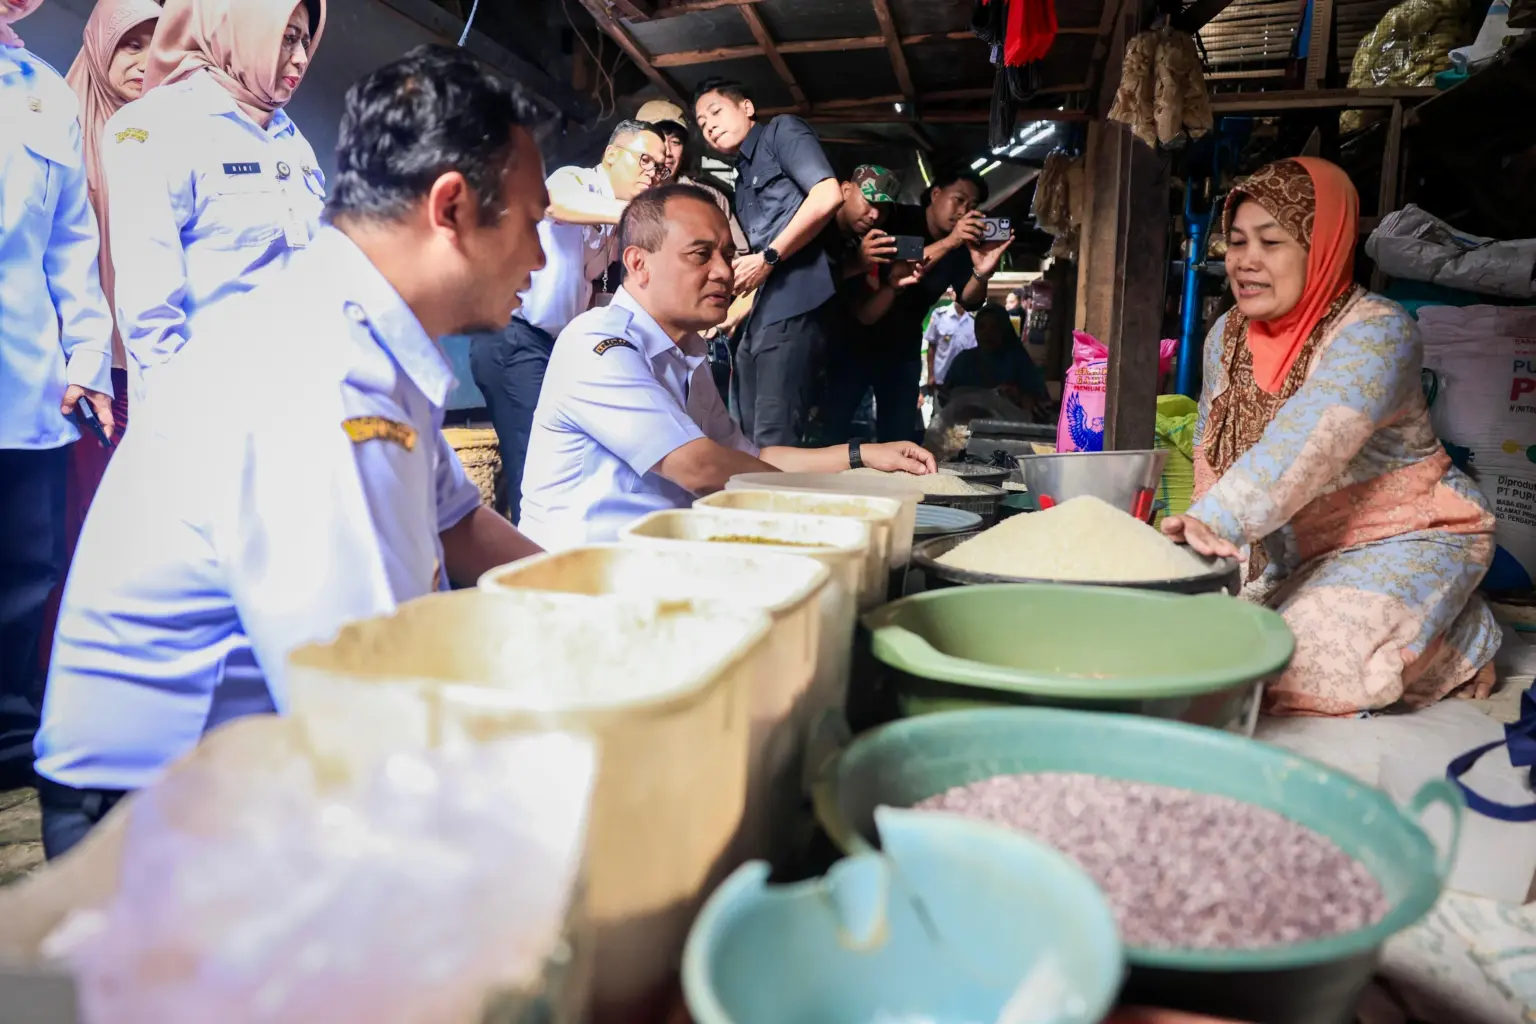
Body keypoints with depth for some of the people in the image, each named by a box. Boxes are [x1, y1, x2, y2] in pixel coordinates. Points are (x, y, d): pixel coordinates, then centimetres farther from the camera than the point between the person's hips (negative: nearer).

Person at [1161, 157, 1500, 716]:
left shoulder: (1377, 332, -21)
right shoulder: (1226, 335, 1)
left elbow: (1312, 441, -39)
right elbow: (1212, 445, 10)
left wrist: (1216, 522, -51)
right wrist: (1201, 528, -2)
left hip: (1406, 539, -7)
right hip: (1292, 551, 7)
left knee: (1307, 666, -25)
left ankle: (1462, 635, 5)